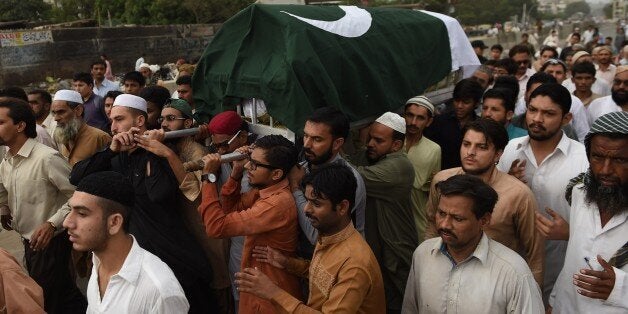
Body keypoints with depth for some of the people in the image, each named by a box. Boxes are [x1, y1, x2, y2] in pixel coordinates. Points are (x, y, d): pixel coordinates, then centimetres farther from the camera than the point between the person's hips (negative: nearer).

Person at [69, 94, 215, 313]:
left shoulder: (159, 152, -11)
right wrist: (111, 150, -14)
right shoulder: (117, 158, 6)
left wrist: (151, 149, -20)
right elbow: (75, 177, -5)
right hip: (135, 256, 6)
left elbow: (159, 194, -29)